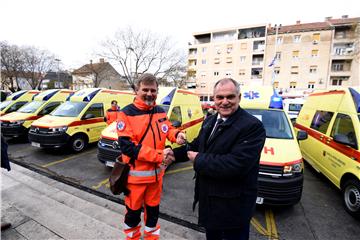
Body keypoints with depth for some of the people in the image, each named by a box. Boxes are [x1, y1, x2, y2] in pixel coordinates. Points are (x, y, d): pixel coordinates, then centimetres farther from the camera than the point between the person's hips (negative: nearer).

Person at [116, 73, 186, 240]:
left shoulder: (160, 112, 1)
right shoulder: (127, 113, -16)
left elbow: (168, 129, 17)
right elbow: (127, 146, -22)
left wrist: (177, 135, -7)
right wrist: (158, 156, -26)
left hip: (157, 172, 5)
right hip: (136, 174, -4)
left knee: (153, 207, 24)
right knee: (133, 210, 18)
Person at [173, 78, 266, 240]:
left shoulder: (252, 126, -23)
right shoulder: (209, 121, 5)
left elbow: (235, 165, -32)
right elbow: (196, 145, 13)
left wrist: (198, 159, -21)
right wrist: (173, 153, -4)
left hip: (233, 205, -7)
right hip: (208, 199, 8)